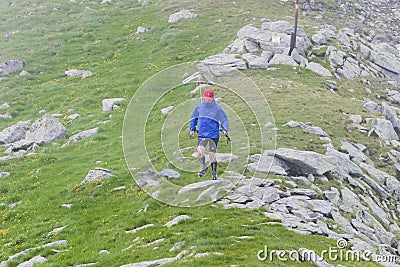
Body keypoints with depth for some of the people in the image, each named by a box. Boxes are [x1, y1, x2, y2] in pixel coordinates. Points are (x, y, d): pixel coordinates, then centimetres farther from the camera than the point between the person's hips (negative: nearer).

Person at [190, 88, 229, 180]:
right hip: (202, 134, 2)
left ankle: (214, 172, 20)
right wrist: (192, 129, 11)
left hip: (214, 135, -2)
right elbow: (194, 117, 17)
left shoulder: (217, 108, -6)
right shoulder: (199, 106, 2)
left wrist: (224, 129, -18)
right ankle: (204, 166, 13)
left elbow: (224, 120, -1)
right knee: (200, 152, -15)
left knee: (212, 155, 1)